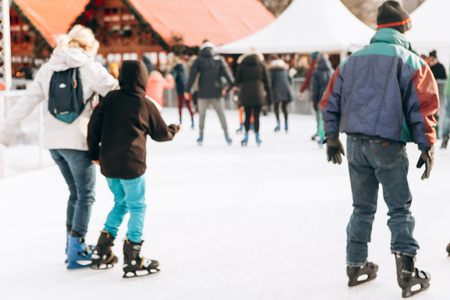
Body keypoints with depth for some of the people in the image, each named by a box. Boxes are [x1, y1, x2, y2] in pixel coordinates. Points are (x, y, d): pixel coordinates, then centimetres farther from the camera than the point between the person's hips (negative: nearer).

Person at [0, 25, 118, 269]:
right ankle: (76, 251, 3)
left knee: (76, 192, 20)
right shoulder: (90, 68, -5)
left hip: (53, 141, 6)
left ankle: (72, 245, 25)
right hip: (78, 141, -6)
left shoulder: (48, 69, 10)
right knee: (86, 196, 4)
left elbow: (26, 102, 9)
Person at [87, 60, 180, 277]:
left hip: (108, 165, 5)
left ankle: (101, 252, 18)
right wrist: (175, 128, 30)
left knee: (121, 203, 21)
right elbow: (161, 134, 8)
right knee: (137, 207, 6)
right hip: (131, 165, -5)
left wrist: (94, 153, 14)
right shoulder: (146, 105, -3)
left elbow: (94, 125, 2)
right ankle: (132, 260, 3)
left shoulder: (110, 99, 3)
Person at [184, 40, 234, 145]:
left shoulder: (198, 60, 3)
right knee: (221, 114, 8)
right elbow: (226, 73, 1)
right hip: (216, 92, 0)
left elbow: (192, 76, -3)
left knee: (202, 115, 11)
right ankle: (226, 136, 8)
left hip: (203, 93, 0)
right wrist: (232, 85, 8)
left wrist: (187, 90, -3)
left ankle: (201, 136, 11)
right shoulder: (219, 59, 3)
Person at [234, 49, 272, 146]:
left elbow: (237, 81, 4)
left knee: (247, 115, 7)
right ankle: (257, 136, 2)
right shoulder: (261, 65, 5)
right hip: (258, 93, 0)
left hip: (246, 93, 0)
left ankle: (246, 137, 4)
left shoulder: (243, 64, 4)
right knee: (256, 116, 2)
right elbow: (267, 82, 5)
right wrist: (269, 96, 9)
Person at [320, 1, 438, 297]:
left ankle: (356, 266, 21)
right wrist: (427, 147, -4)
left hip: (355, 144, 5)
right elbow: (422, 106, -8)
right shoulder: (410, 61, -3)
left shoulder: (352, 61, 13)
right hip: (388, 145, -5)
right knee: (400, 207, 3)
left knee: (363, 207, 17)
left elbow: (331, 101, 14)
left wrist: (332, 137, 22)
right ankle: (407, 271, -3)